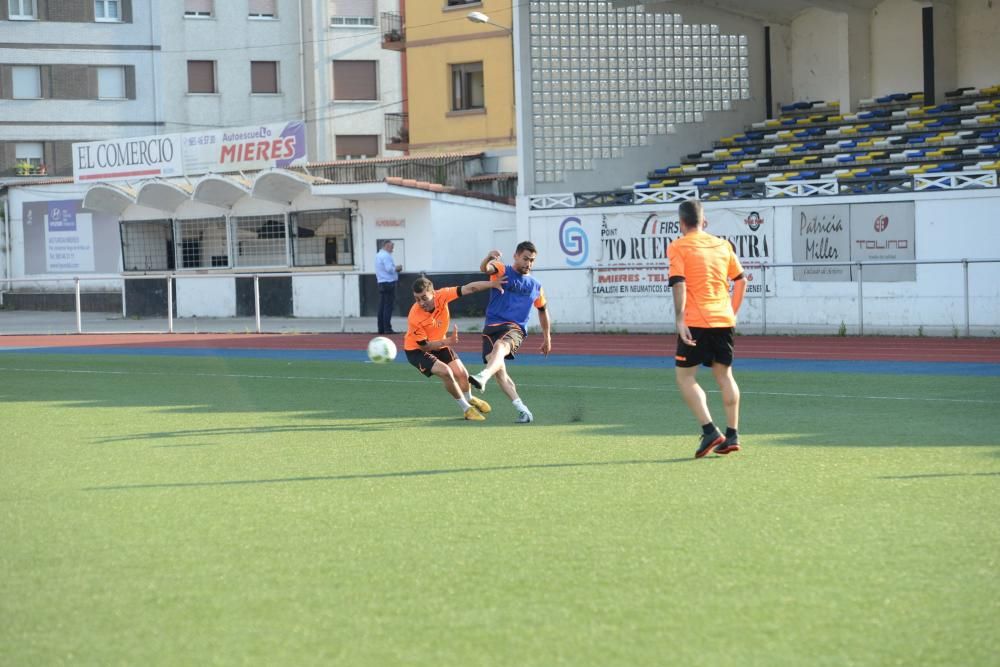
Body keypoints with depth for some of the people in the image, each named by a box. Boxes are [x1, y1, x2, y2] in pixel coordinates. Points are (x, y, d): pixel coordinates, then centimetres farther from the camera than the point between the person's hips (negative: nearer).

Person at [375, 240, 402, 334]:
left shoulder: (378, 255, 17)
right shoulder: (386, 256, -13)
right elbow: (389, 269, -21)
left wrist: (395, 268, 11)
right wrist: (397, 268, -4)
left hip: (381, 283, 9)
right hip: (389, 283, -9)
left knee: (381, 307, 9)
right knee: (388, 306, -8)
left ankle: (381, 328, 11)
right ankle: (387, 329, -9)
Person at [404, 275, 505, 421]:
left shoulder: (441, 296, -25)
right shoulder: (414, 318, -35)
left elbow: (469, 289, -15)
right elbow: (424, 346, -26)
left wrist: (493, 283, -16)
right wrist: (446, 341, -40)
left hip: (439, 344, 5)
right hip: (416, 350, -5)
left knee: (461, 373, 5)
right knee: (445, 372, -23)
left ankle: (469, 399, 40)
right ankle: (466, 408, -1)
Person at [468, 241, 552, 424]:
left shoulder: (535, 286, 15)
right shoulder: (502, 271, 7)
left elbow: (542, 310, 30)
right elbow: (484, 269, -16)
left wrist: (547, 337, 30)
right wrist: (489, 258, -40)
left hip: (514, 328, -1)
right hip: (492, 326, 1)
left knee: (500, 346, -35)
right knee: (499, 371, -13)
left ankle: (482, 377, -62)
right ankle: (522, 411, -7)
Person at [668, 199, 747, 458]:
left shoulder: (678, 247, -3)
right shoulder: (722, 245, 12)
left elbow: (679, 284, -14)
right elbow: (741, 280, 15)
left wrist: (680, 319, -17)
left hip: (695, 321, -5)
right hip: (723, 320, 5)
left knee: (685, 376, 2)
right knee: (724, 375, 13)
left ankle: (710, 431, -12)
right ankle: (732, 435, 11)